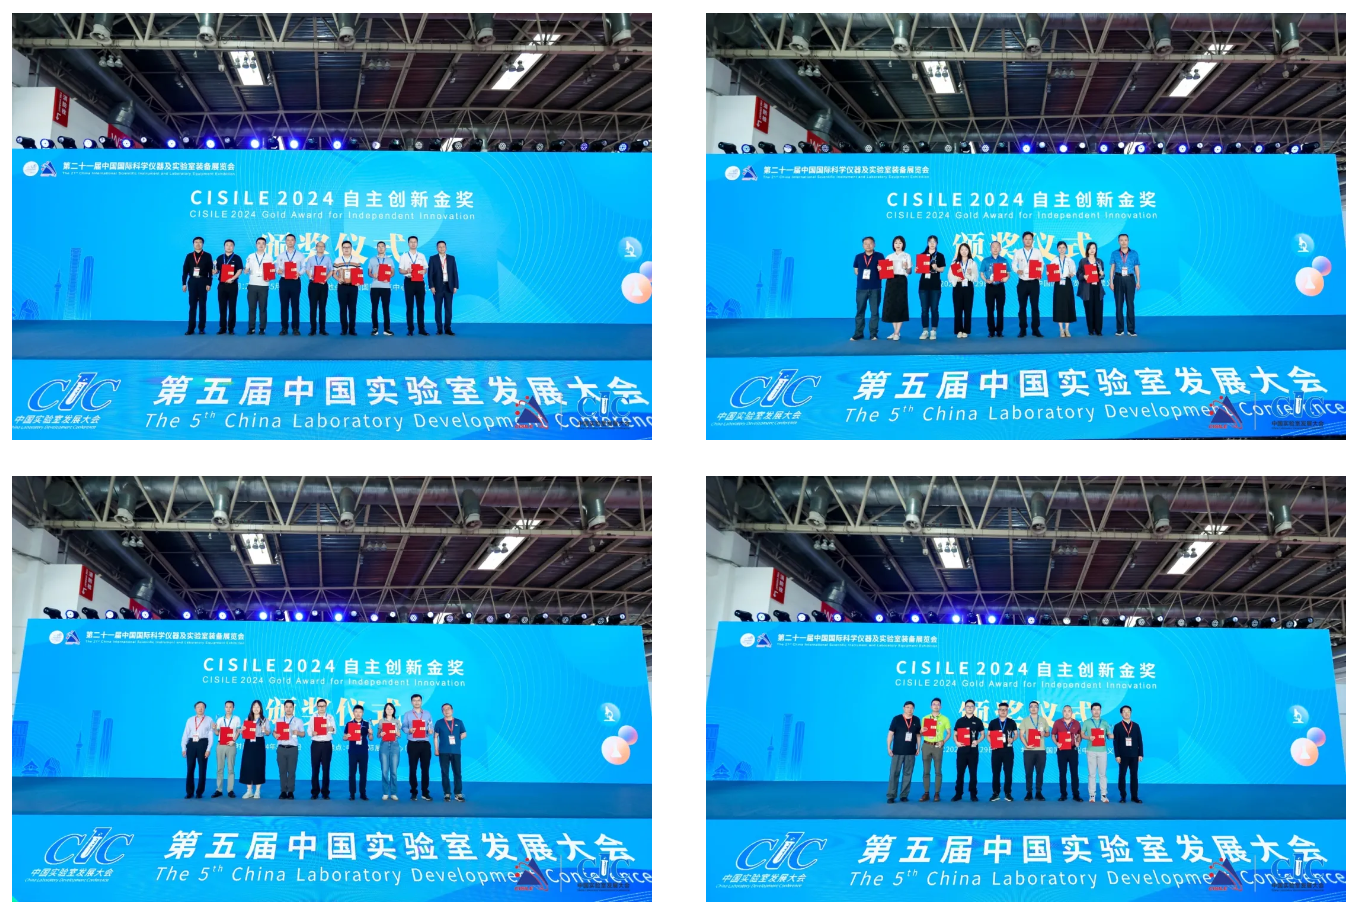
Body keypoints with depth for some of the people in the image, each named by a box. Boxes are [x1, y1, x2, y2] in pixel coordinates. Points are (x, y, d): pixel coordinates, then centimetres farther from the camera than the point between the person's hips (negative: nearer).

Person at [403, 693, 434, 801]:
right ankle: (413, 793, 8)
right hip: (413, 744, -1)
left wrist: (430, 730, -15)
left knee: (425, 768, 0)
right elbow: (403, 727, -1)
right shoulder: (407, 715, 8)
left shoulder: (427, 714, 14)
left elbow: (431, 727, 8)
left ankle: (425, 793, 5)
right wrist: (409, 730, -22)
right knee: (412, 768, 0)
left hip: (425, 744, 1)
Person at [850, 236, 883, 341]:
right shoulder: (858, 257, 9)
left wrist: (880, 270, -18)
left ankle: (873, 334, 5)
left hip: (874, 288, -2)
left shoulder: (879, 256, 3)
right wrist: (862, 276, -2)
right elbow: (856, 271, 15)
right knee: (859, 311, 2)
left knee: (874, 311, 1)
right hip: (861, 288, 2)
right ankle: (858, 333, 7)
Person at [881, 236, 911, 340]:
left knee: (900, 305, -6)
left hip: (901, 281, -3)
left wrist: (906, 267, -21)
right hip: (891, 281, 3)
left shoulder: (907, 256, 5)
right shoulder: (889, 257, 13)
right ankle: (895, 331, 11)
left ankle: (897, 333, -4)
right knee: (891, 306, 0)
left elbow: (909, 271, -1)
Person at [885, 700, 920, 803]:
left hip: (910, 752, 3)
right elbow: (891, 733, -1)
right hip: (897, 751, -3)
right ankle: (891, 795, -1)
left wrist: (918, 748, 8)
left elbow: (918, 735, 14)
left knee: (907, 774, 5)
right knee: (894, 773, -4)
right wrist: (889, 748, -6)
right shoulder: (897, 719, -2)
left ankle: (904, 795, 11)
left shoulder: (916, 720, 7)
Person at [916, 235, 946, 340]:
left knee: (934, 309, -1)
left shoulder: (940, 256, 4)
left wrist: (936, 268, -21)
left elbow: (942, 269, -2)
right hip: (923, 284, 2)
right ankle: (925, 331, 7)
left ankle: (933, 331, 2)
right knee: (924, 309, 2)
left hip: (935, 285, -2)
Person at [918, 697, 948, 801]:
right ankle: (926, 793, 5)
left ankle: (937, 794, 4)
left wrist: (943, 741, -12)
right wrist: (922, 731, -10)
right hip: (926, 745, 2)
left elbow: (949, 733, 4)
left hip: (938, 746, -2)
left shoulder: (944, 719, 5)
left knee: (938, 771, 0)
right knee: (926, 771, 1)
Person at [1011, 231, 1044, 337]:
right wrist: (1017, 271, -15)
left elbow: (1041, 265, 4)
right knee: (1022, 307, 3)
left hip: (1034, 282, -1)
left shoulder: (1037, 252, 4)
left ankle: (1035, 330, 5)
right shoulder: (1018, 253, 6)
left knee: (1035, 306, 0)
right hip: (1022, 282, 1)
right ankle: (1022, 330, 9)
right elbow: (1013, 265, 6)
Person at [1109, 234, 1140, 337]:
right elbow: (1112, 268, 6)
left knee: (1130, 304, -1)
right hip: (1118, 279, 0)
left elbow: (1136, 268, 6)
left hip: (1130, 279, 0)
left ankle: (1131, 329, 3)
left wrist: (1138, 282, 0)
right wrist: (1111, 282, -1)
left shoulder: (1134, 254, 6)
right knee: (1119, 304, 1)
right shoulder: (1114, 254, 6)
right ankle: (1120, 329, 6)